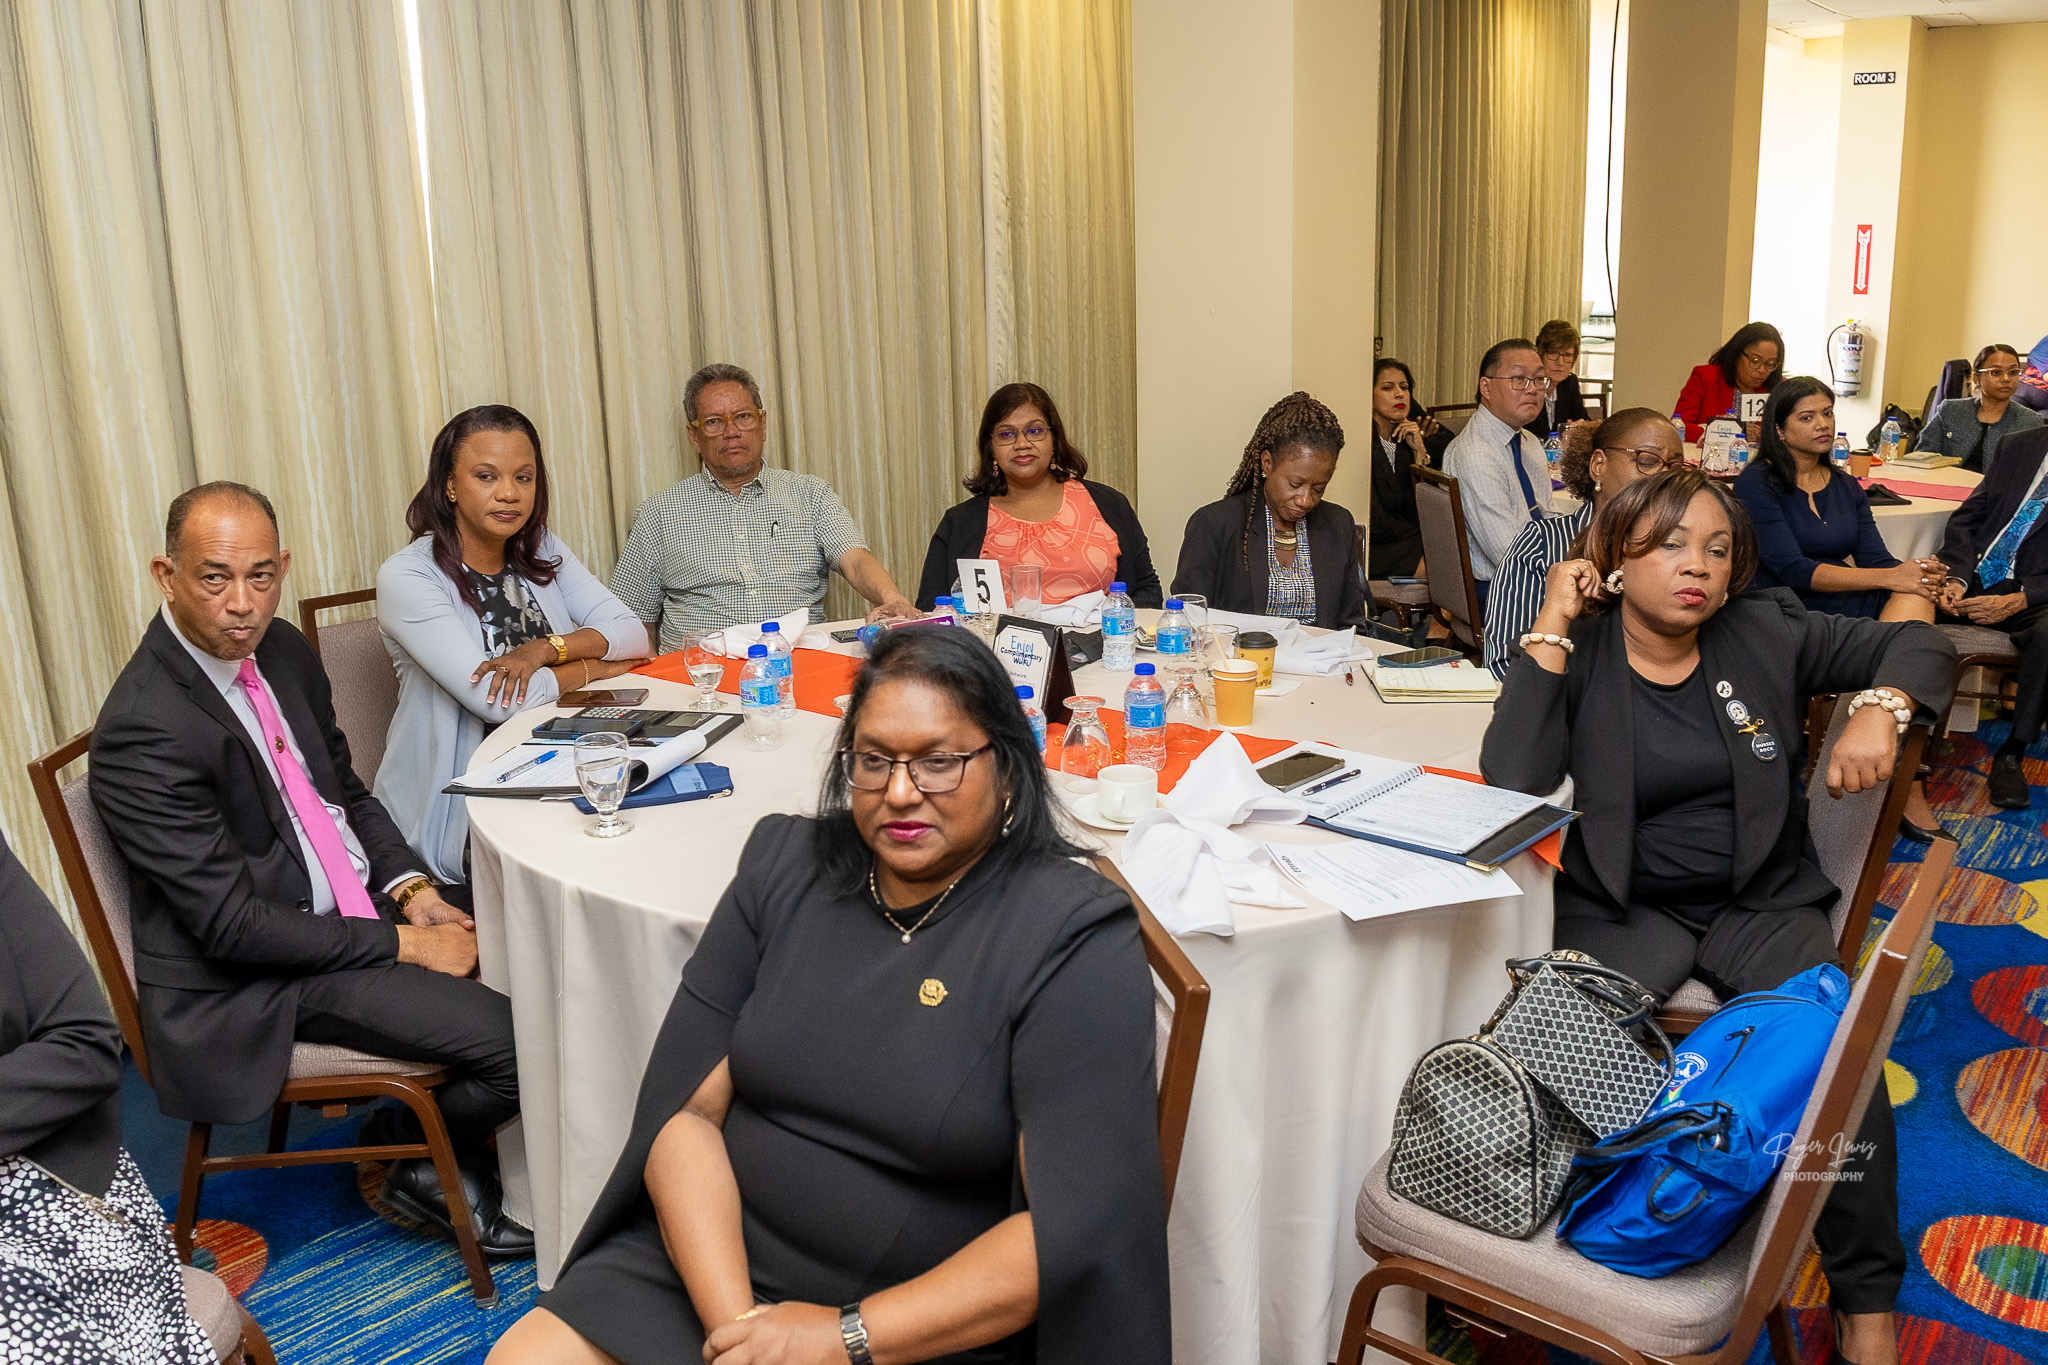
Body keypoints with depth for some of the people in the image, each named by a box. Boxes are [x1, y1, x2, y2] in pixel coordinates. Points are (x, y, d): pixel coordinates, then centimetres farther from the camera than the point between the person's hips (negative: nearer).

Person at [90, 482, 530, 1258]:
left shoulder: (282, 650, 2)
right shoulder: (144, 730, -23)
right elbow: (233, 926, -22)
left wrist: (411, 891, -2)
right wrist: (402, 946, -19)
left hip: (359, 904, 8)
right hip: (255, 981, -8)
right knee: (518, 1041, -19)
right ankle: (424, 1168, 11)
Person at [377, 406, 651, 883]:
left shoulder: (543, 552, 8)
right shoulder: (407, 577, -12)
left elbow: (633, 634, 0)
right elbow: (493, 699, -20)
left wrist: (547, 648, -18)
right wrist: (596, 665, -7)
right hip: (457, 813, -6)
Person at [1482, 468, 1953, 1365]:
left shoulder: (1767, 634, 4)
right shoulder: (1579, 657, -4)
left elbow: (1916, 644, 11)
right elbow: (1513, 778, -20)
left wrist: (1880, 709, -12)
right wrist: (1551, 628, -17)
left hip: (1764, 902, 2)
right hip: (1625, 910, -2)